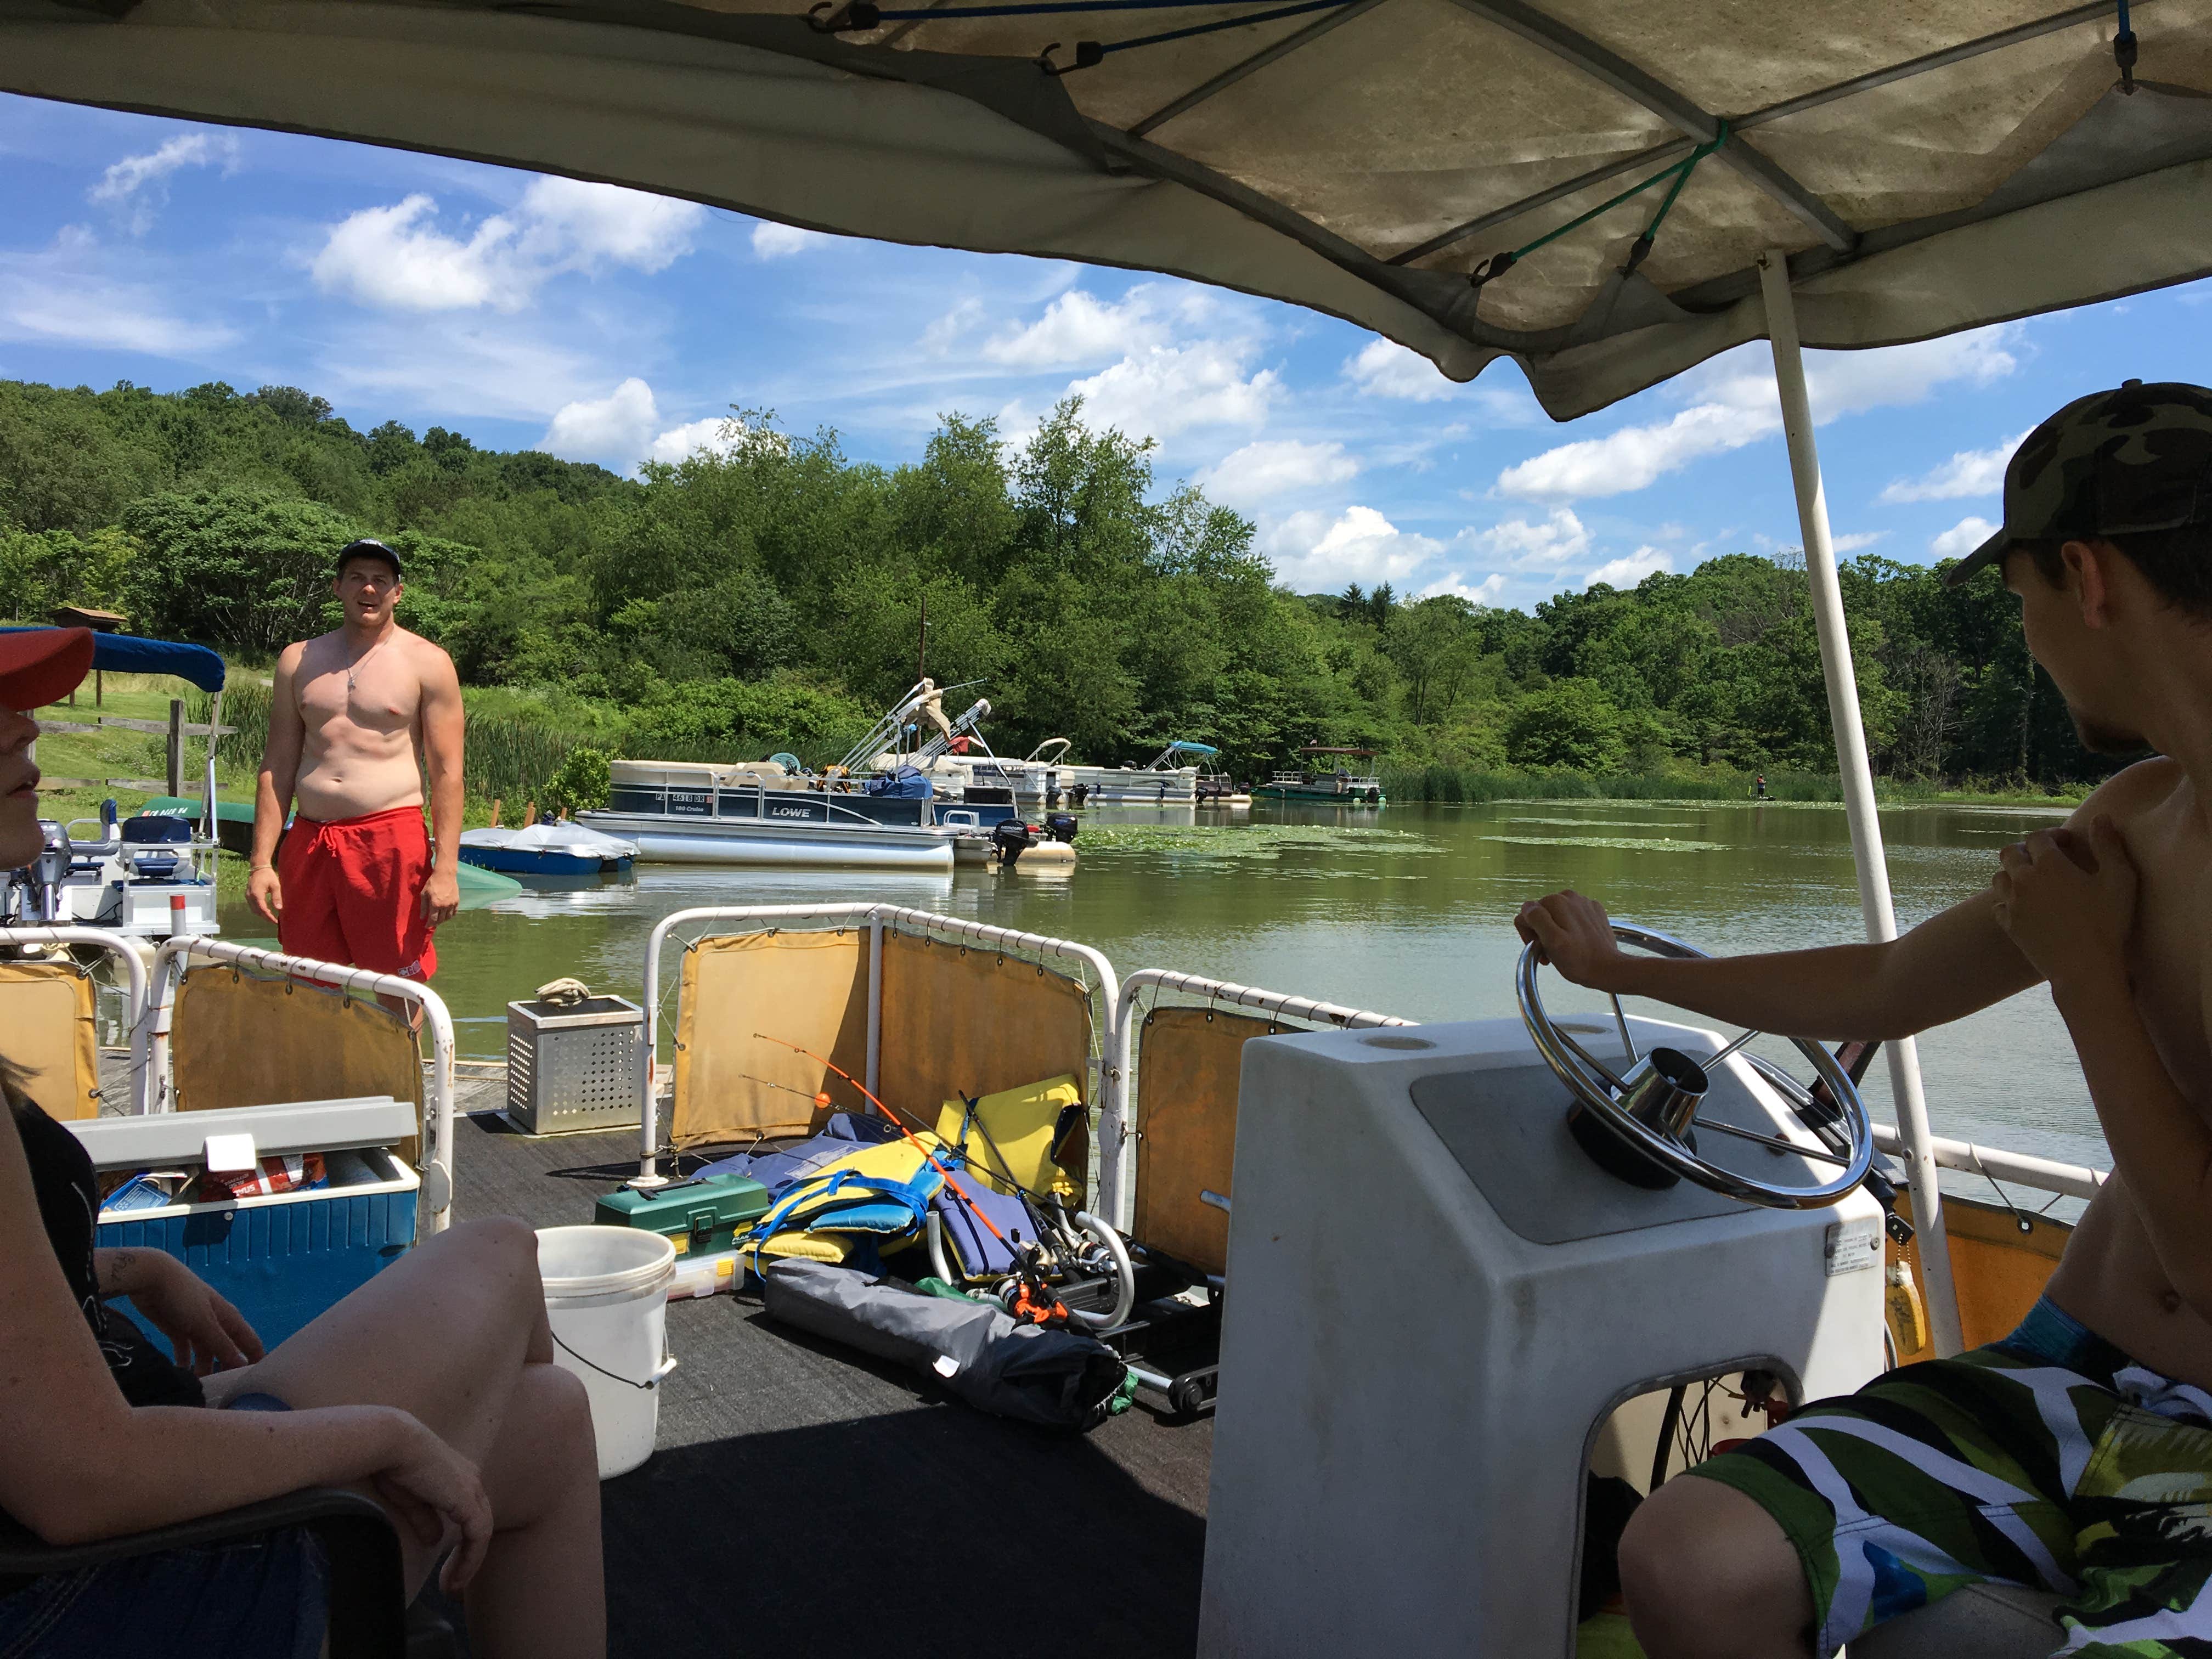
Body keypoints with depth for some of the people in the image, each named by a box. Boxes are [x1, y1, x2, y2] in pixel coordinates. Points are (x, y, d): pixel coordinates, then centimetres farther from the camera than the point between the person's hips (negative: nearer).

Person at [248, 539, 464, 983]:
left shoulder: (427, 663, 3)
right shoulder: (298, 661, 14)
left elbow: (447, 774, -2)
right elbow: (277, 767, 14)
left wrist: (445, 870, -11)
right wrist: (262, 862, 6)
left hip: (390, 842, -4)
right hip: (308, 843, 4)